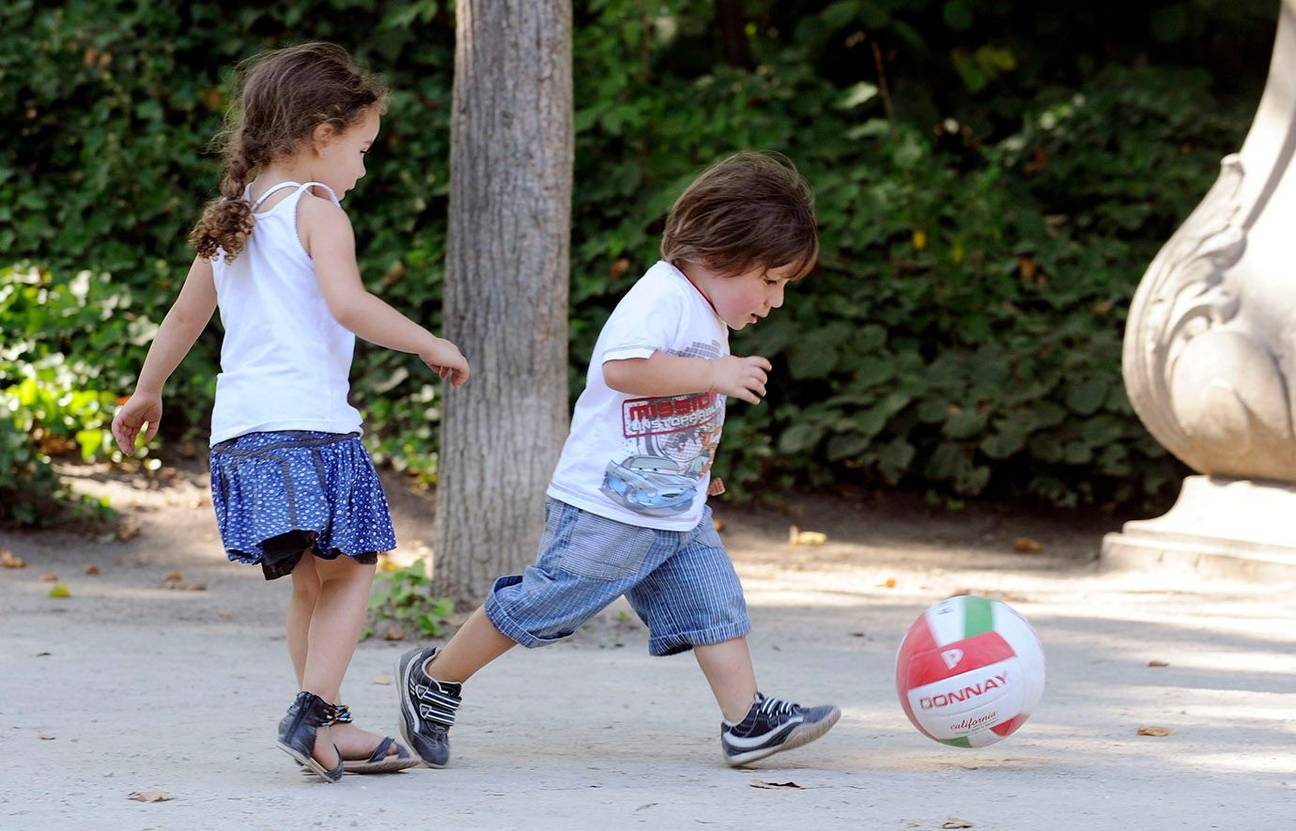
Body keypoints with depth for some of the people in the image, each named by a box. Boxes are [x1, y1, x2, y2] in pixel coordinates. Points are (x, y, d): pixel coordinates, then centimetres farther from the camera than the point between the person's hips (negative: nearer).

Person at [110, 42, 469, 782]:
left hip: (240, 429, 8)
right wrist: (432, 345, -12)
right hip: (309, 422, -8)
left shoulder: (230, 221, 18)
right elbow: (347, 302, -20)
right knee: (350, 569, -3)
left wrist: (147, 393, 40)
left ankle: (327, 728, 15)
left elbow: (187, 314, 29)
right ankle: (315, 713, -17)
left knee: (312, 578, 15)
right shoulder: (316, 211, -5)